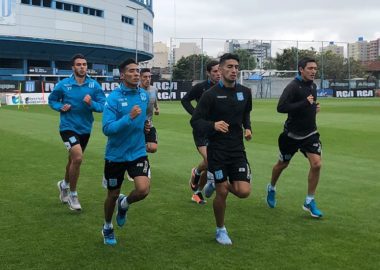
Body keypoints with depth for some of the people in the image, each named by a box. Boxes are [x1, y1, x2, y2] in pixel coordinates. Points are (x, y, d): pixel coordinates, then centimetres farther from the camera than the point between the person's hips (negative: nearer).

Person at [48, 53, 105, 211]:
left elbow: (102, 105, -6)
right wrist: (60, 107, -12)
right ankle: (73, 195, -3)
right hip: (68, 127, -4)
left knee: (74, 159, 20)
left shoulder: (94, 85, -5)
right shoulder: (63, 85, -8)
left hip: (85, 129, 4)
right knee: (78, 158, -22)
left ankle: (64, 185, 49)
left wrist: (91, 103, -25)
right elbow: (52, 100, 7)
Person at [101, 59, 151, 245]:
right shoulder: (113, 98, -16)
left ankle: (124, 204, 18)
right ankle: (107, 228, 40)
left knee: (143, 189, -18)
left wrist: (145, 126, 3)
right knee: (113, 194, 11)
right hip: (115, 155, -3)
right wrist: (129, 118, -33)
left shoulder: (144, 95, 1)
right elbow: (107, 128, -23)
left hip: (138, 152, 3)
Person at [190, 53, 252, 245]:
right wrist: (213, 125, -28)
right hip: (217, 150, -4)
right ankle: (220, 230, 24)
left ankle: (222, 184, 28)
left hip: (237, 149, 4)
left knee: (244, 191, -7)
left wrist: (247, 127, 6)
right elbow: (195, 121, -10)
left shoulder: (245, 92, 3)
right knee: (222, 193, 0)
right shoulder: (211, 94, -11)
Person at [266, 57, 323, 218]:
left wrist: (314, 107, 2)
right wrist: (305, 103, -30)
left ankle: (309, 202, 3)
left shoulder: (312, 86, 5)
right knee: (282, 164, 13)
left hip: (310, 133, 5)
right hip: (292, 134, -5)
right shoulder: (293, 86, -18)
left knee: (316, 164, -11)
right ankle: (271, 188, 43)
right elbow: (281, 107, -28)